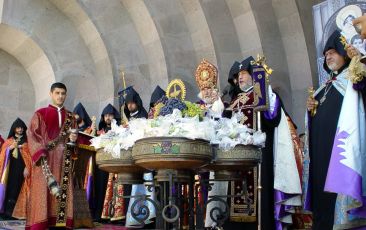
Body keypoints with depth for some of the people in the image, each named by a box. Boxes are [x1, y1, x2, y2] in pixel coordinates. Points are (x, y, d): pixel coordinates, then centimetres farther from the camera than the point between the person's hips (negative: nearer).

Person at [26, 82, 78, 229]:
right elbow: (32, 136, -2)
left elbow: (74, 138, 19)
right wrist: (41, 154, -15)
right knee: (43, 192, -9)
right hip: (45, 160, -3)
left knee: (63, 193, -4)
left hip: (64, 161, 3)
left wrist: (73, 140, -5)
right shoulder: (40, 114, 7)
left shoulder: (70, 117, 18)